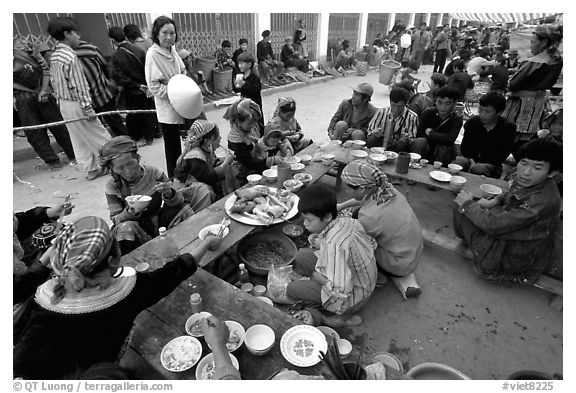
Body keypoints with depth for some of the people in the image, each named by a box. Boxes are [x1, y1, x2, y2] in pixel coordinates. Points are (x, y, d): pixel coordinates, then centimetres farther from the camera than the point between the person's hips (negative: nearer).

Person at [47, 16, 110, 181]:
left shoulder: (54, 56, 9)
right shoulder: (71, 57, -18)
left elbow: (53, 80, 14)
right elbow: (79, 85, -21)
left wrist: (60, 99, 22)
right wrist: (88, 108, -19)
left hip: (64, 103, 9)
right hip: (76, 104, -9)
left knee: (78, 138, 13)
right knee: (99, 136, 2)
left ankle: (91, 169, 21)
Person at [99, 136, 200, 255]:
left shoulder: (153, 172, -10)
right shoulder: (112, 188, -10)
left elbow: (178, 202, -6)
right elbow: (115, 220, -5)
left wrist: (169, 194, -31)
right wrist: (129, 213, -28)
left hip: (161, 220, 1)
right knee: (125, 228, -33)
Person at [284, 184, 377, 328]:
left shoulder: (333, 244, -36)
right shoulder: (349, 221, -11)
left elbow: (340, 292, -35)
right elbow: (371, 244, 8)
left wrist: (317, 276, -15)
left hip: (353, 296, -8)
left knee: (291, 289, -6)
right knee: (301, 256, 6)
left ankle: (343, 314, 1)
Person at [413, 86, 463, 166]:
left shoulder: (457, 119, -9)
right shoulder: (428, 113, -6)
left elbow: (450, 140, -26)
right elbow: (418, 135, -14)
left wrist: (430, 133, -17)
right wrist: (438, 137, -18)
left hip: (445, 153, 0)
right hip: (425, 150, 0)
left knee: (443, 148, -32)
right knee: (420, 141, -29)